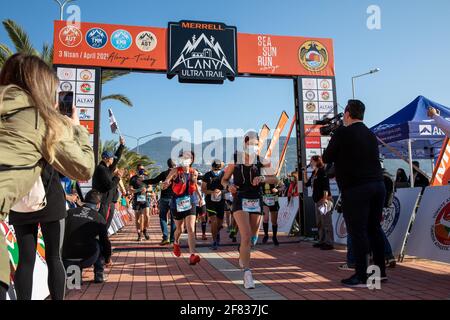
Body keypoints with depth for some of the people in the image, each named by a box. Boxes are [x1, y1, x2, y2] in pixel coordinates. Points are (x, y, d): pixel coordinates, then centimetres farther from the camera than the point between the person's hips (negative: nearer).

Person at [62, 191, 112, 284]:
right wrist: (108, 259, 29)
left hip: (66, 261, 3)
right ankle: (99, 275, 23)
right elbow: (105, 240, 12)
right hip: (87, 259, -3)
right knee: (100, 244, 25)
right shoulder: (99, 218, 4)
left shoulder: (70, 212, 10)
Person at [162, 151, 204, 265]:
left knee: (191, 229, -12)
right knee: (179, 228, 16)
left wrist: (200, 197, 24)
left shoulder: (194, 173, -1)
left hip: (190, 202, 1)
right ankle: (176, 243, 49)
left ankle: (192, 255, -16)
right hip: (177, 203, -1)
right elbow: (164, 185, -18)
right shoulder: (175, 171, -11)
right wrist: (166, 183, -41)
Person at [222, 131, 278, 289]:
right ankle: (247, 273, -16)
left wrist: (263, 178, -22)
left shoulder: (261, 161, 2)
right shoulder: (235, 160, -1)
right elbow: (224, 179, 10)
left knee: (251, 236, 15)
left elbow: (274, 180, -3)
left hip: (256, 203, 3)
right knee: (246, 236, -18)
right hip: (240, 201, -3)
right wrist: (228, 186, -12)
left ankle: (243, 256, 46)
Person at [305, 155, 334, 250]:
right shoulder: (314, 173, 16)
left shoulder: (322, 171, -9)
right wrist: (304, 173, 14)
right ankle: (322, 241, 22)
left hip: (324, 200, -10)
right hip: (318, 201, 10)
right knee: (319, 223, 14)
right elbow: (307, 184, 22)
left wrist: (325, 199, -21)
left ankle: (329, 243, -5)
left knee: (326, 223, -8)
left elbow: (326, 187, -16)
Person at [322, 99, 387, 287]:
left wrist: (338, 153, 20)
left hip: (355, 189, -7)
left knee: (357, 231, -3)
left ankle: (362, 277, 1)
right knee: (374, 228, 14)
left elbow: (326, 159, 1)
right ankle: (380, 272, 21)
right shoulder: (371, 134, 16)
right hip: (378, 185, 7)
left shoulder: (342, 133, -5)